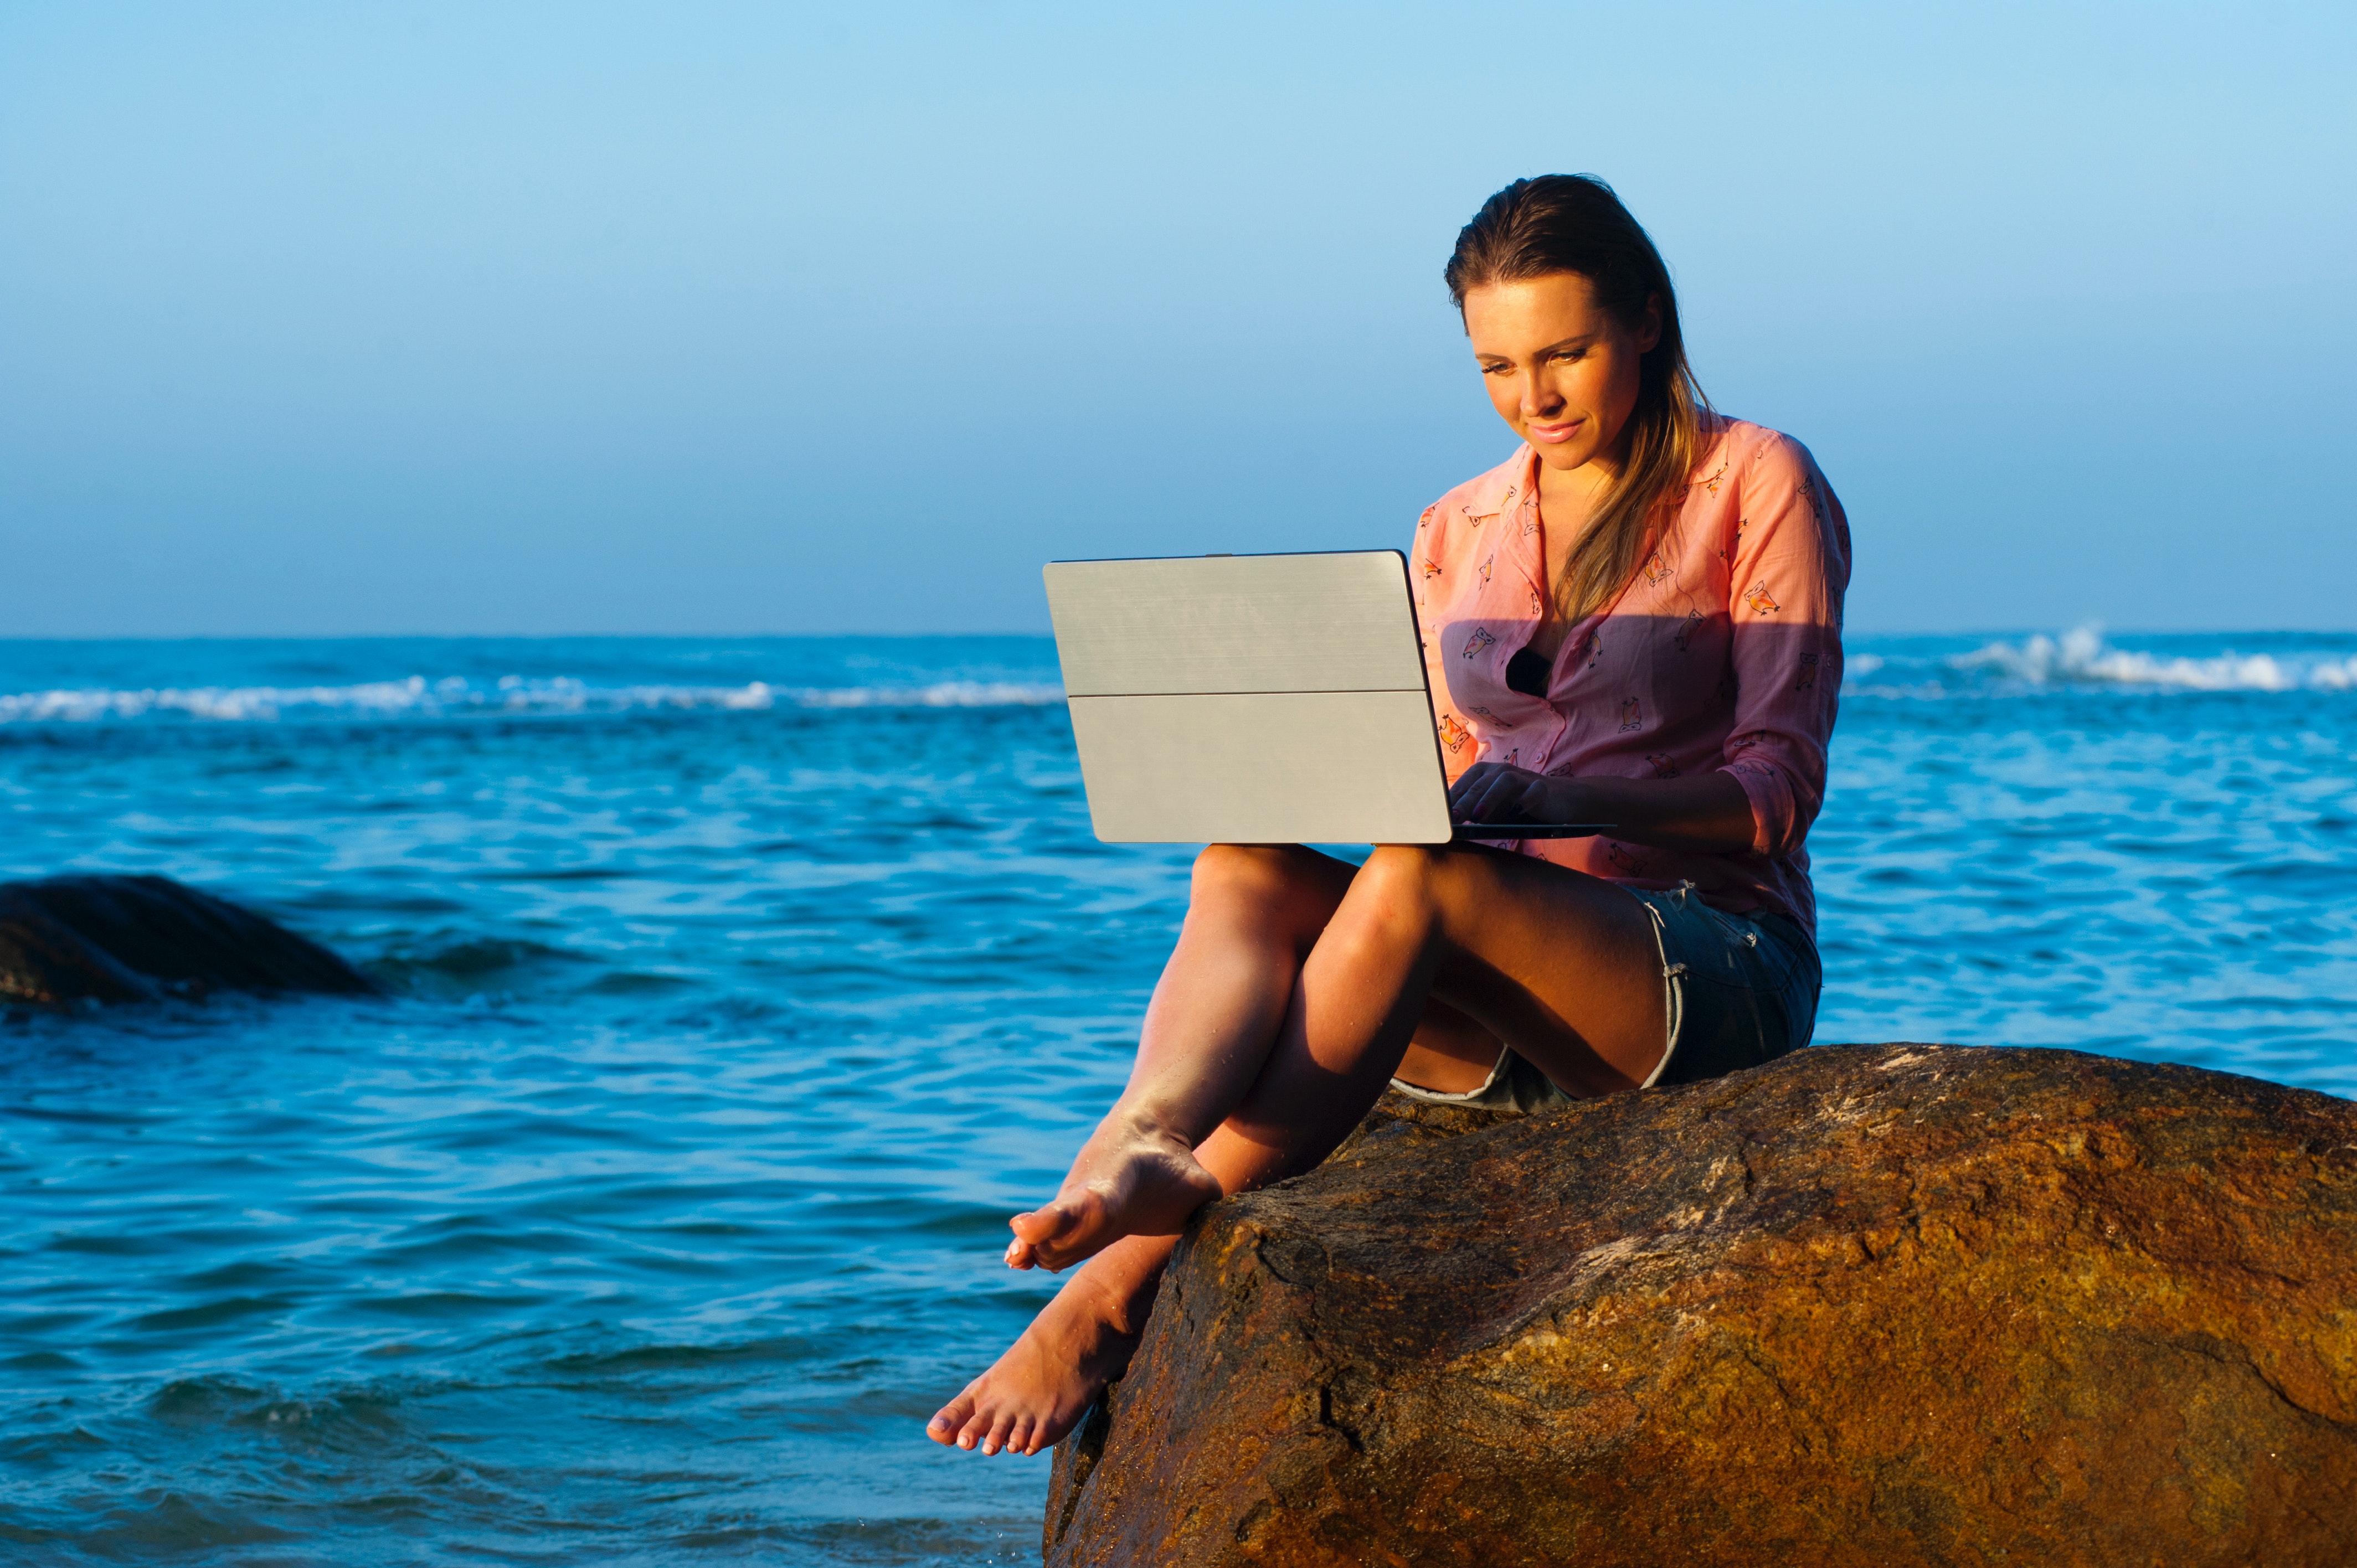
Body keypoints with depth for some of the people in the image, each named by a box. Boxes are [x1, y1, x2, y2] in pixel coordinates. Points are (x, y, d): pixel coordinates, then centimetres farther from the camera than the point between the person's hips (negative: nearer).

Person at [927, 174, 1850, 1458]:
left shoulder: (1754, 487, 1)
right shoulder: (1458, 532, 17)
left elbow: (1778, 791, -7)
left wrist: (1559, 799, -24)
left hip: (1716, 973, -5)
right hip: (1497, 1001, 5)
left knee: (1418, 881, -35)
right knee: (1245, 868, -25)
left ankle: (1127, 1279, -43)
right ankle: (1137, 1148, -56)